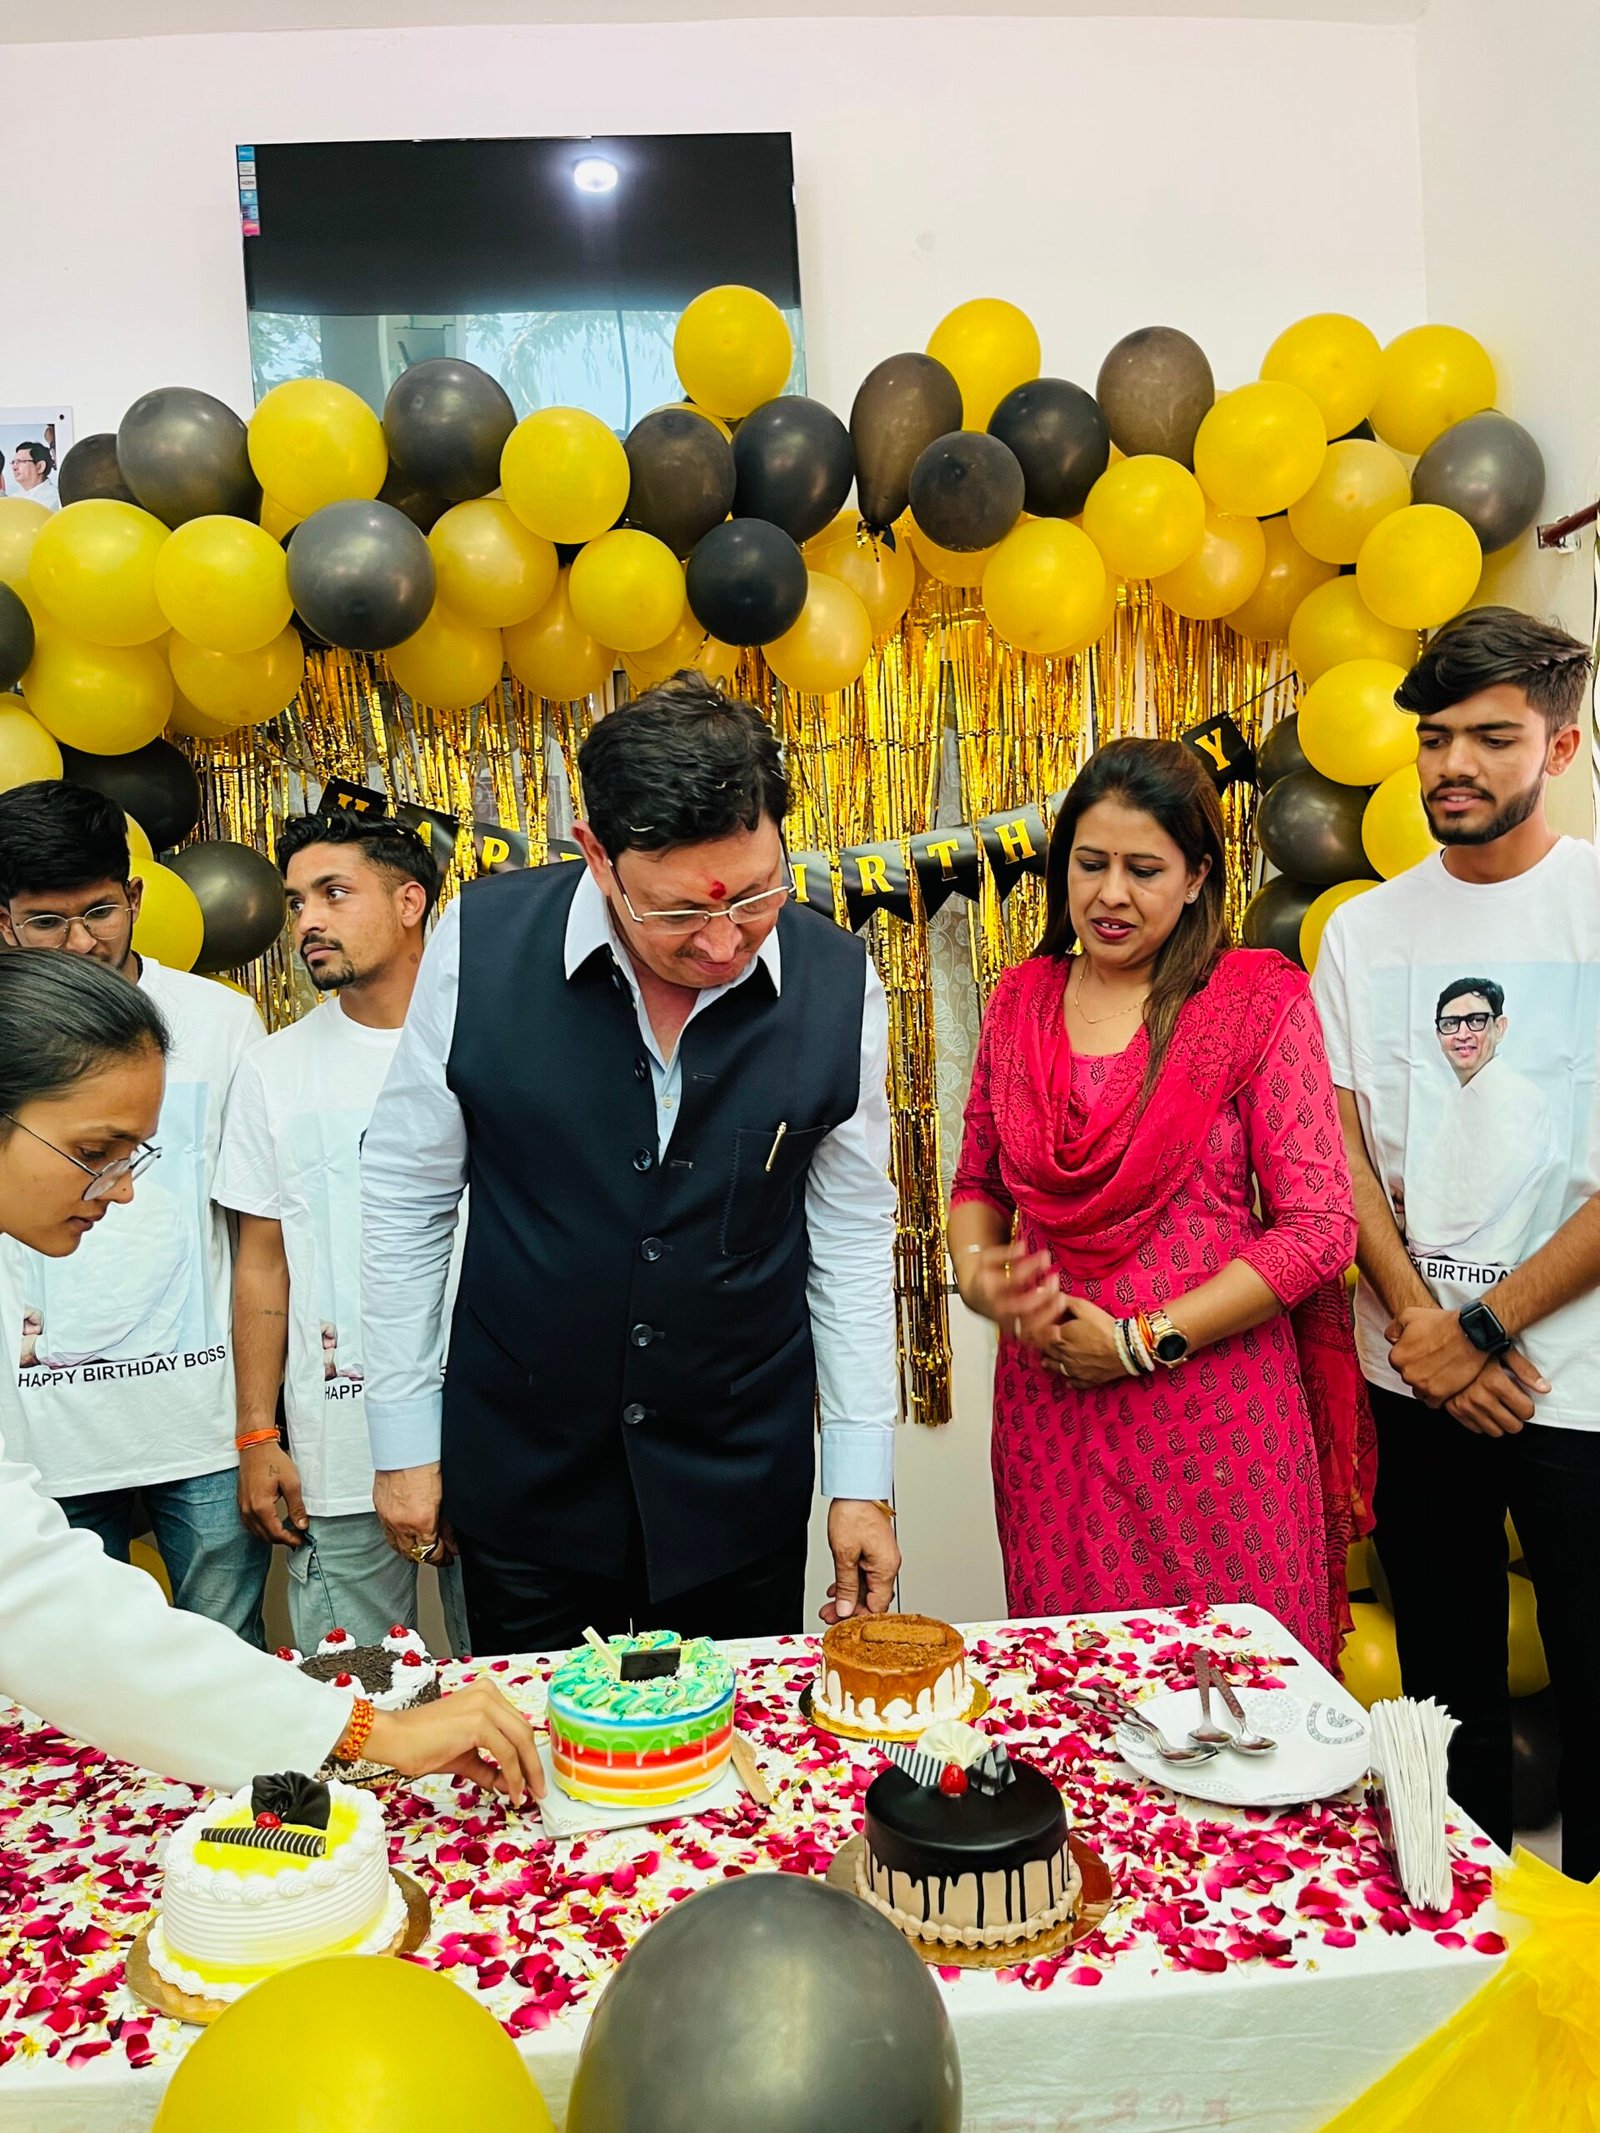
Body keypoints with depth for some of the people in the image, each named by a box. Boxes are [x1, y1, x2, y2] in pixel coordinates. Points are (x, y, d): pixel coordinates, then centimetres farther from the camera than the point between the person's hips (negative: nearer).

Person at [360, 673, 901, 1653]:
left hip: (742, 1486, 1)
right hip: (520, 1466, 0)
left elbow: (853, 1231, 0)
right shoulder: (481, 945, -16)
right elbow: (407, 1197, -4)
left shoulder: (838, 981, -12)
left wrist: (863, 1476, 2)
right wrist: (405, 1438, 0)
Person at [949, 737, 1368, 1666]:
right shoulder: (1022, 999, 7)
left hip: (1212, 1407, -3)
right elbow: (980, 1182, 17)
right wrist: (977, 1273, -4)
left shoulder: (1260, 1001, -6)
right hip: (1048, 1406, 4)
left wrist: (1144, 1341, -12)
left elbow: (1319, 1228, -9)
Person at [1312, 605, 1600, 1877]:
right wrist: (1419, 1324, -7)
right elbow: (1342, 1144, 5)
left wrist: (1481, 1326, -12)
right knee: (1447, 1677, 16)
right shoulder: (1366, 929, 7)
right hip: (1415, 1378, 4)